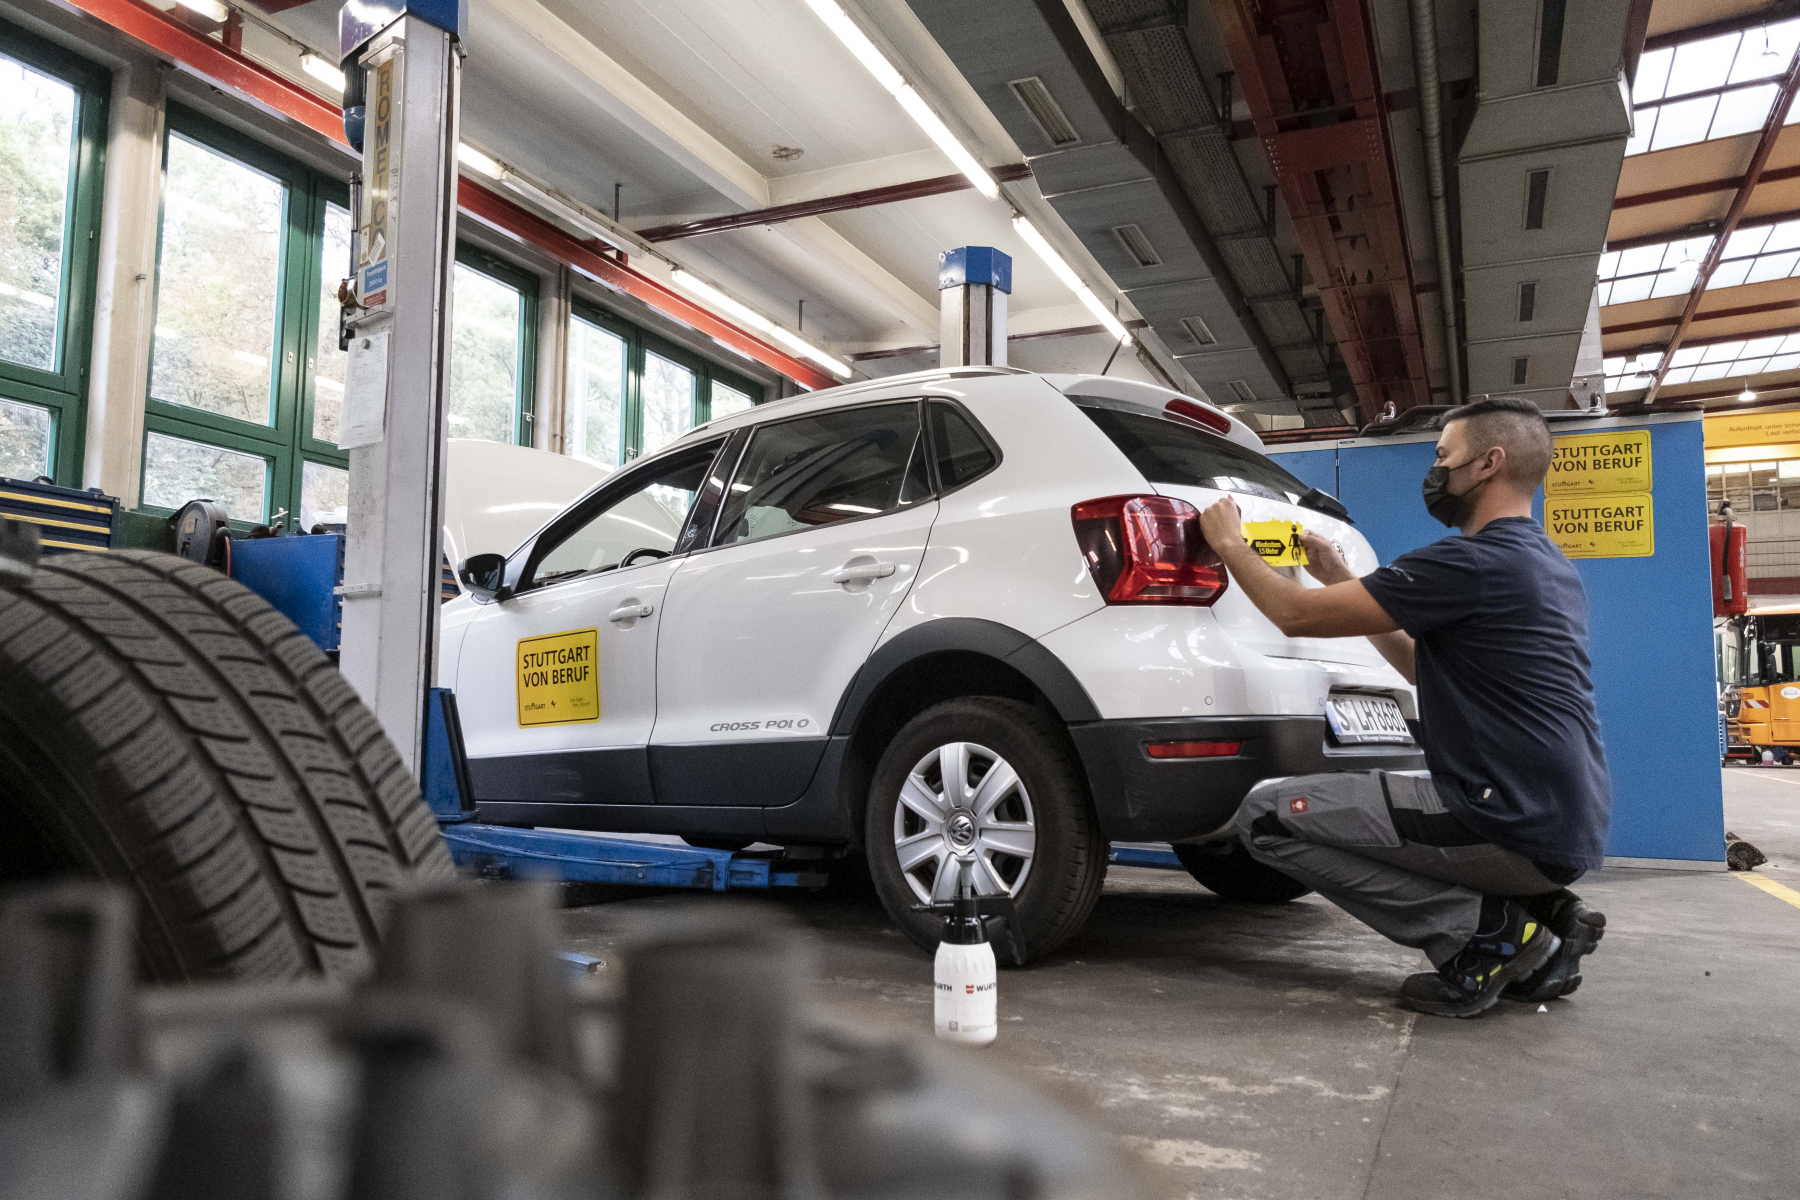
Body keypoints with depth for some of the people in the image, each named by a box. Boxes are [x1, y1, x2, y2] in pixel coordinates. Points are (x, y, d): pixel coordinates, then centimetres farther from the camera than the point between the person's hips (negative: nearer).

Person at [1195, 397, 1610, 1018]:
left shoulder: (1473, 562, -15)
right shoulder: (1545, 564, 16)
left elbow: (1299, 615, -13)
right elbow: (1425, 666, 24)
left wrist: (1229, 543, 4)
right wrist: (1340, 578, 22)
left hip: (1514, 827, -10)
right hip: (1567, 827, 10)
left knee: (1267, 814, -8)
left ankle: (1487, 928, -7)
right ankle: (1538, 912, 12)